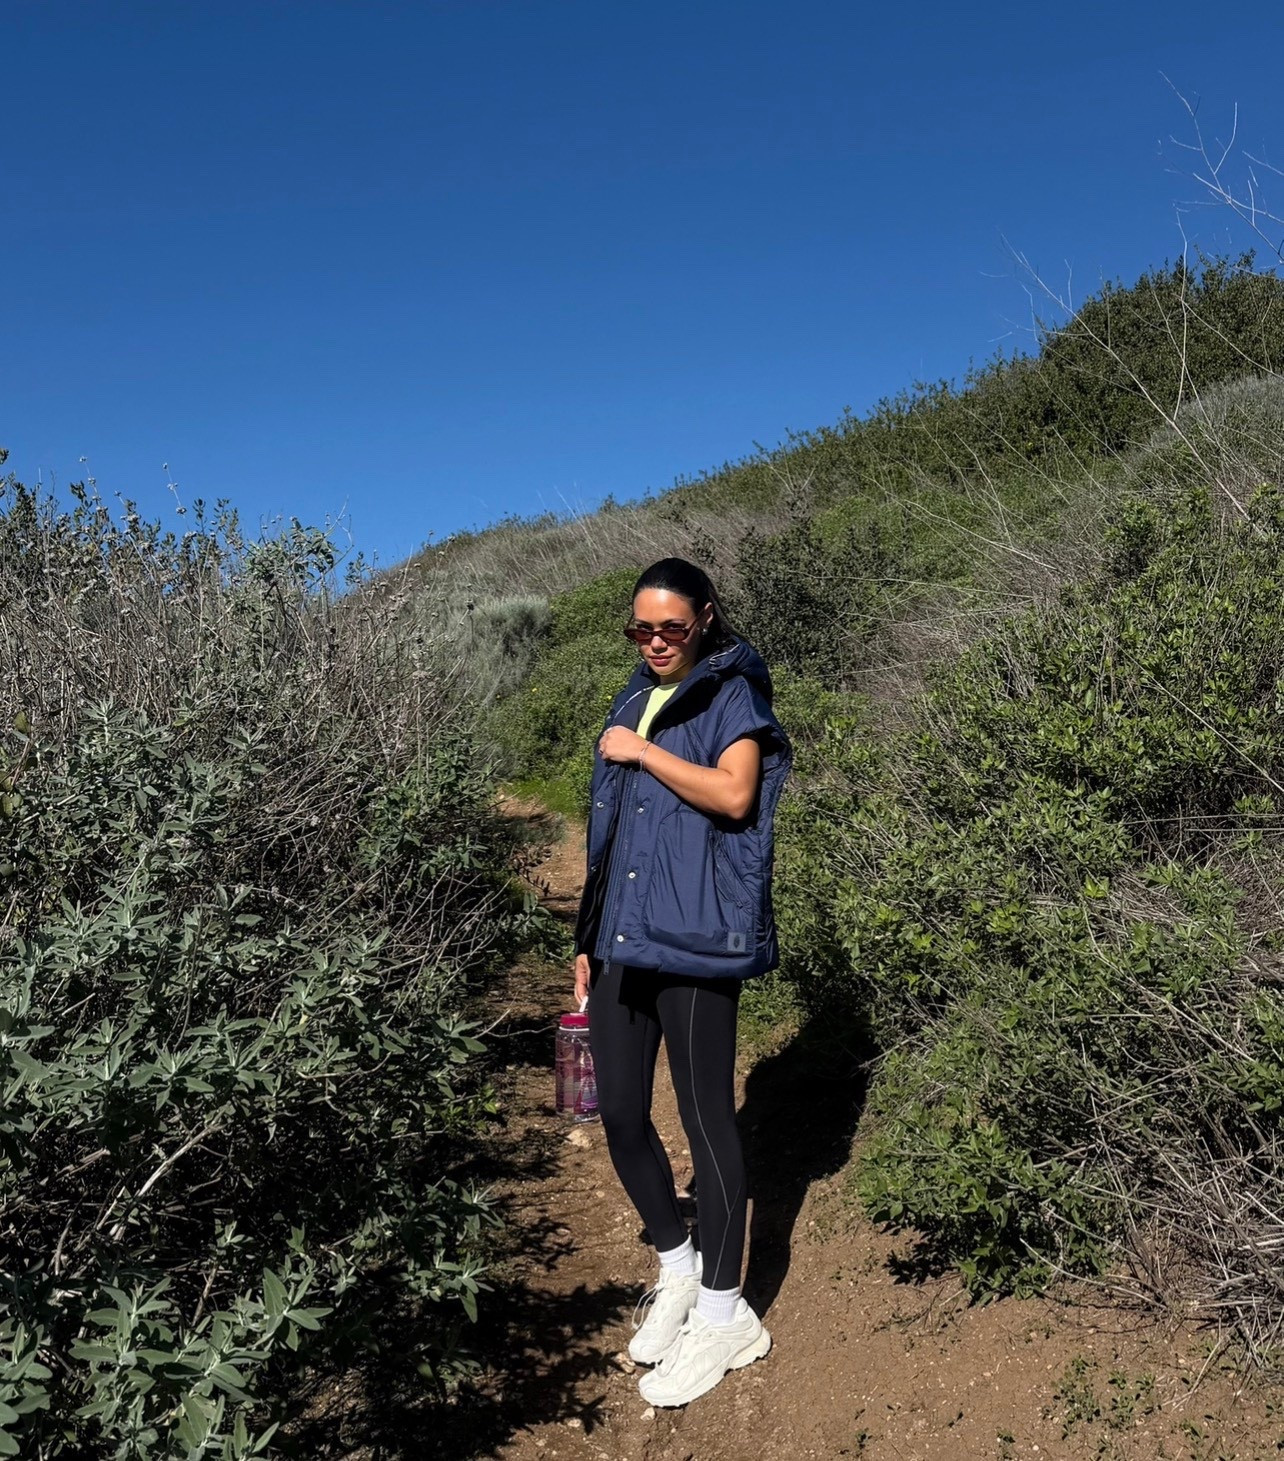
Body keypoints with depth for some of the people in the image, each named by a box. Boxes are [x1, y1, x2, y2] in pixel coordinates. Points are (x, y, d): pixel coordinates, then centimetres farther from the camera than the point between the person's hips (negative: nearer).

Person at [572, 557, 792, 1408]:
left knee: (706, 1117, 2)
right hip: (622, 940, 7)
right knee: (621, 1116, 11)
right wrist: (589, 939, 18)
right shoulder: (634, 703, 17)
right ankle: (678, 1267, 33)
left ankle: (724, 1313, 19)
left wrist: (642, 752, -12)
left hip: (694, 940, -7)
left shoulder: (732, 695, -2)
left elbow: (734, 795, -21)